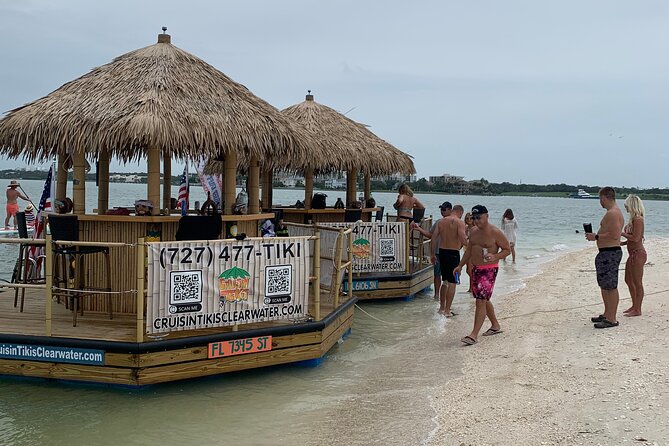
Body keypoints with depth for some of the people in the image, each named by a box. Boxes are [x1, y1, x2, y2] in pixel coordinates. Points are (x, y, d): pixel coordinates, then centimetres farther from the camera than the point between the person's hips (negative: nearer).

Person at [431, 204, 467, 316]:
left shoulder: (441, 221, 8)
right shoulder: (459, 222, -9)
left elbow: (434, 237, 6)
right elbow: (463, 239, -21)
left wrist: (433, 254, 11)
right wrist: (468, 243, 2)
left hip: (442, 251, 6)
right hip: (453, 253, -6)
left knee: (445, 281, 19)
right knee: (452, 283, 0)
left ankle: (442, 308, 26)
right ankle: (447, 310, -1)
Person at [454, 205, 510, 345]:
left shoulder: (495, 233, -11)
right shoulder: (473, 234, 11)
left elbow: (507, 249, -7)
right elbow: (469, 251, 21)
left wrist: (495, 256, -23)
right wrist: (460, 266, 16)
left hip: (489, 270, -8)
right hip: (475, 269, 8)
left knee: (481, 301, -11)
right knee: (484, 300, 17)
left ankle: (474, 335, -12)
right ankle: (495, 325, 35)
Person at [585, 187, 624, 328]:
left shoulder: (612, 213, -18)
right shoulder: (614, 212, 17)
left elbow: (614, 235, -25)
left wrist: (596, 237, -16)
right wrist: (596, 235, 15)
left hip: (610, 253, -11)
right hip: (607, 253, 11)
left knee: (611, 287, -7)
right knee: (604, 285, 19)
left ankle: (612, 319, -3)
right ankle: (607, 314, 29)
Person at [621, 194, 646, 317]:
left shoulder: (637, 219, -18)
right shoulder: (634, 219, 12)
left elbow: (635, 238, -23)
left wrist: (622, 233, -13)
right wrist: (622, 243, 9)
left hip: (638, 254, -11)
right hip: (633, 254, 11)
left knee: (637, 283, -2)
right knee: (628, 280, 19)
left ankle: (637, 310, 6)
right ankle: (634, 306, 30)